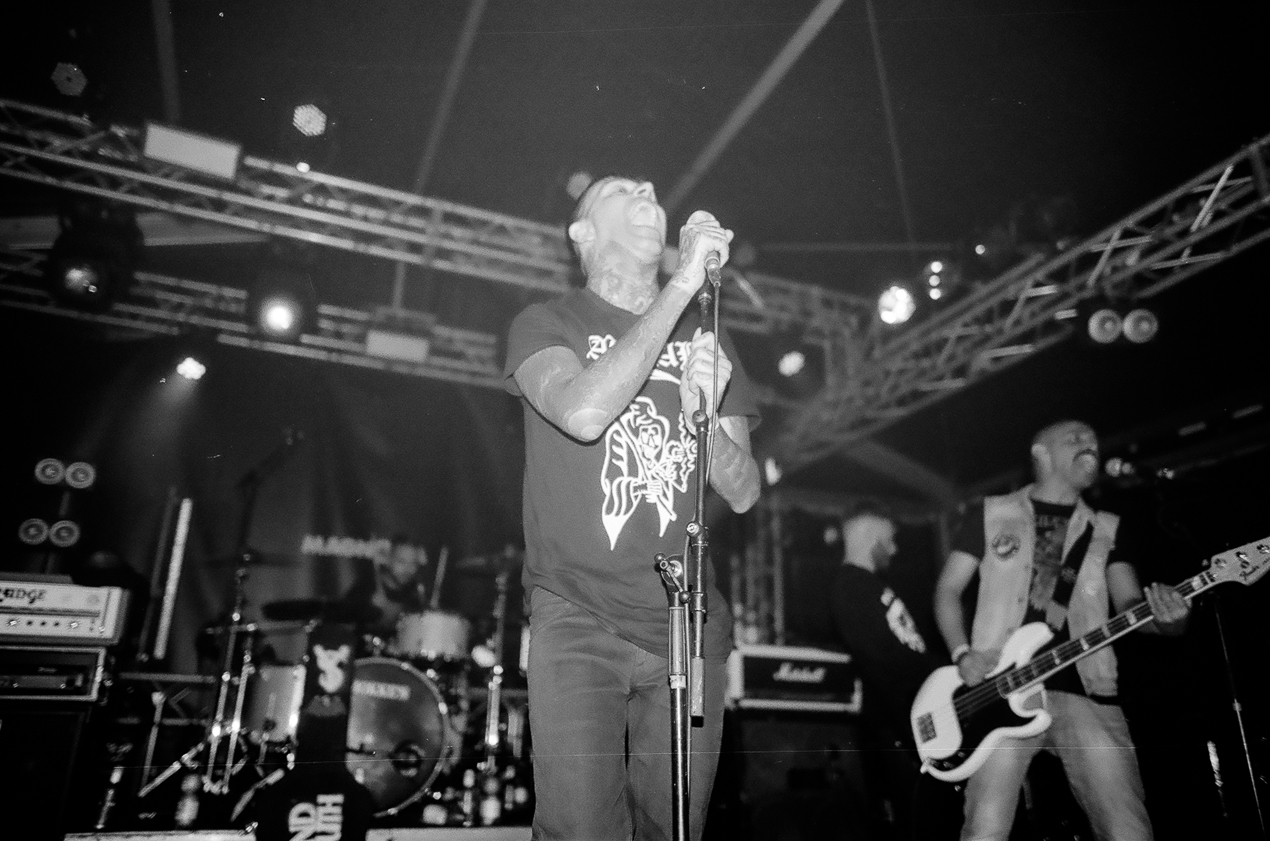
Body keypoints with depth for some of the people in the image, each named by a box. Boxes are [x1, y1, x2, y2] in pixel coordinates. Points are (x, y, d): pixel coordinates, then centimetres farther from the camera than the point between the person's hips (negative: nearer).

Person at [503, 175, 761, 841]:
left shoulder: (703, 340, 14)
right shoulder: (546, 324, 3)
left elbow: (743, 493, 8)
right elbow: (582, 412, -21)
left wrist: (705, 415, -13)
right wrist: (684, 283, -18)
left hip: (686, 627, 4)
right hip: (577, 622, -3)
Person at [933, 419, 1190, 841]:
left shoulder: (1107, 529, 18)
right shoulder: (990, 513, 11)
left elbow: (1129, 601, 6)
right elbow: (947, 589, 10)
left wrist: (1165, 617, -19)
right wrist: (962, 654, -6)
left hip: (1087, 692, 3)